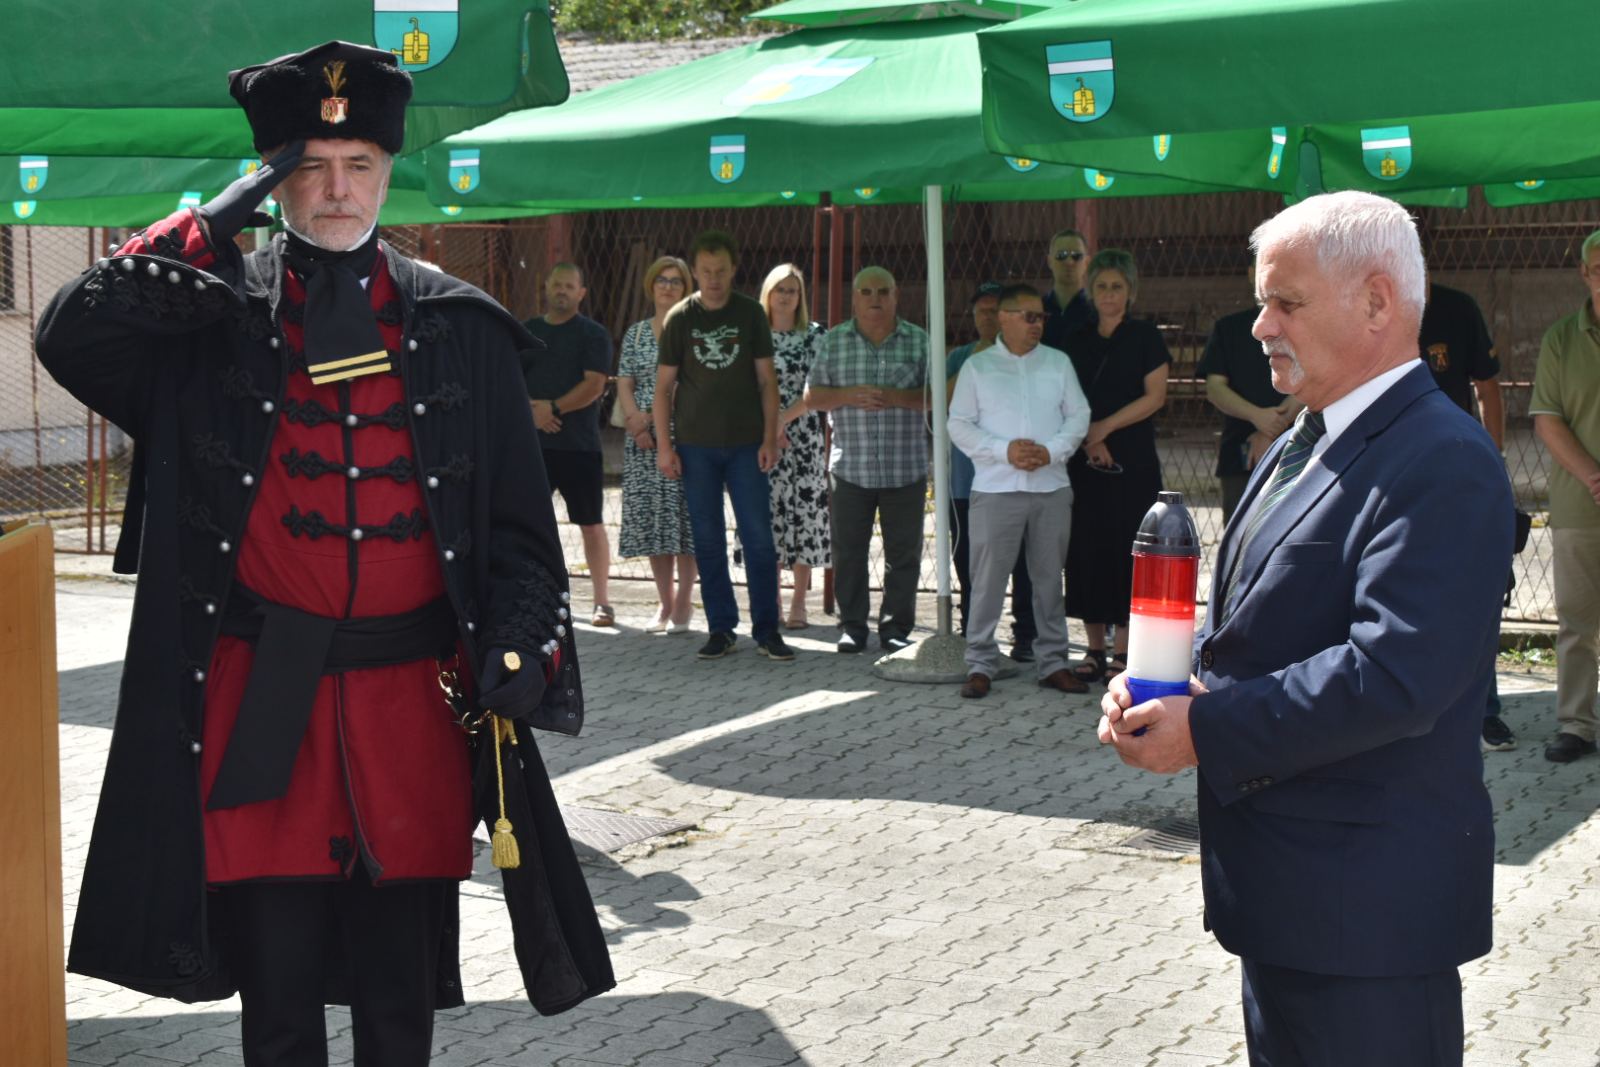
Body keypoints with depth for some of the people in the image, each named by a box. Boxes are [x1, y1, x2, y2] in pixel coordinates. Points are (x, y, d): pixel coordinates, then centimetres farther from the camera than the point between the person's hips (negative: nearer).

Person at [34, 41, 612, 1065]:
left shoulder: (461, 329, 6)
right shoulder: (214, 316, 3)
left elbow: (521, 517, 6)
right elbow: (71, 336, -14)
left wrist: (520, 654, -5)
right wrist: (209, 229, -14)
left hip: (412, 698, 1)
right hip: (262, 700, -1)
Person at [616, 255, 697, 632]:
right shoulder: (637, 332, 13)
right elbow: (624, 385, 9)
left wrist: (653, 417, -11)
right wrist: (637, 420, -7)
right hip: (642, 438, 4)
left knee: (683, 516, -5)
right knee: (650, 518, 3)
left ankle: (683, 603, 2)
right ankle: (665, 603, 13)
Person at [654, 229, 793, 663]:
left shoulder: (750, 314, 3)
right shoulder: (680, 318, 3)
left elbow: (767, 379, 5)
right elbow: (664, 385, 5)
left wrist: (770, 437, -3)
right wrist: (664, 445, -2)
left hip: (746, 443, 0)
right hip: (696, 446, 0)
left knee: (759, 536, -2)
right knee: (708, 540, 3)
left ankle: (766, 629, 5)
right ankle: (721, 629, 11)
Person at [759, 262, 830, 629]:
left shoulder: (815, 335, 3)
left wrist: (783, 418, -16)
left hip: (803, 436, -1)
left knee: (804, 515, -1)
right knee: (768, 516, 0)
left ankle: (798, 602, 7)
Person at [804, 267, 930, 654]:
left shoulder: (918, 341, 5)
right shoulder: (834, 341, 8)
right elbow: (812, 397, 6)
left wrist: (898, 397, -15)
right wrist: (850, 396, -12)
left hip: (906, 466, 0)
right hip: (851, 466, 1)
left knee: (903, 553, 3)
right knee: (848, 551, 3)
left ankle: (896, 627, 13)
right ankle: (852, 626, 14)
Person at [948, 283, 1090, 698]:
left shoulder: (1059, 363, 11)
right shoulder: (977, 367, 5)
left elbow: (1078, 415, 9)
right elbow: (959, 425, 1)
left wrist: (1052, 451, -9)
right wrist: (1004, 450, -12)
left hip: (1052, 488, 2)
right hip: (995, 489, -2)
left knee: (1049, 578, 8)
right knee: (988, 579, -2)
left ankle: (1053, 662, 16)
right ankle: (980, 665, 5)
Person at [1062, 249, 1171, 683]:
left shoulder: (1145, 337, 2)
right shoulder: (1076, 341, 12)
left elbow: (1155, 396, -5)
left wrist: (1105, 426, -11)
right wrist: (1087, 439, -7)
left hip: (1133, 463, -4)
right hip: (1084, 463, 4)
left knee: (1126, 550, -5)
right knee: (1087, 550, 2)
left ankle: (1123, 651, -1)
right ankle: (1095, 650, 9)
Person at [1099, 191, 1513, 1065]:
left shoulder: (1441, 463, -20)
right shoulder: (1297, 447, 13)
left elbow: (1394, 675, -29)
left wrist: (1206, 731, -22)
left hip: (1367, 905, -10)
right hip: (1281, 890, 10)